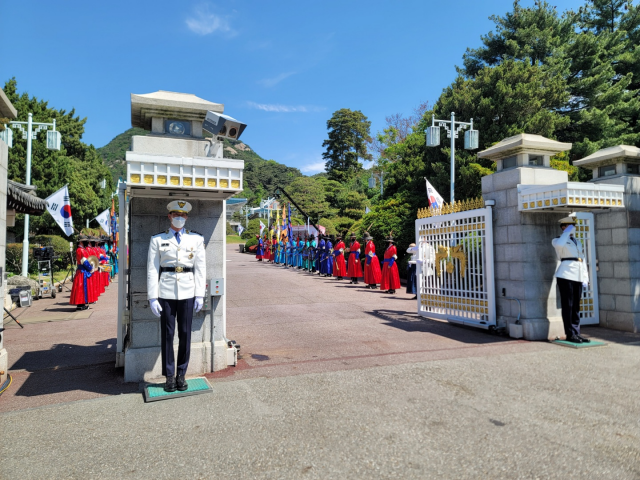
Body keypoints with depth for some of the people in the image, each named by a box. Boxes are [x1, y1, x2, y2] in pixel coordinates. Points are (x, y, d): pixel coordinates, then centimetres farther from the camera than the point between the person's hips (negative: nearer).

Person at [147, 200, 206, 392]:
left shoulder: (196, 239, 6)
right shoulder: (157, 239, 4)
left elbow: (201, 268, 5)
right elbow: (152, 270, 1)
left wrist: (200, 295, -1)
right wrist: (152, 297, -5)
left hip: (187, 292, 1)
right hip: (166, 292, -1)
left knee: (185, 333, 5)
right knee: (167, 334, 4)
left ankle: (181, 375, 19)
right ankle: (169, 376, 16)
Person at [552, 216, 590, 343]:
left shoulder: (578, 242, 23)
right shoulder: (557, 240, 2)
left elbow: (583, 260, 21)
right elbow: (559, 244, -25)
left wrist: (585, 278, 13)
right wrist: (567, 231, -10)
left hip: (578, 277, 7)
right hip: (566, 275, -6)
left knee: (576, 306, 9)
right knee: (567, 305, -4)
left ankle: (576, 332, 14)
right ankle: (570, 334, -1)